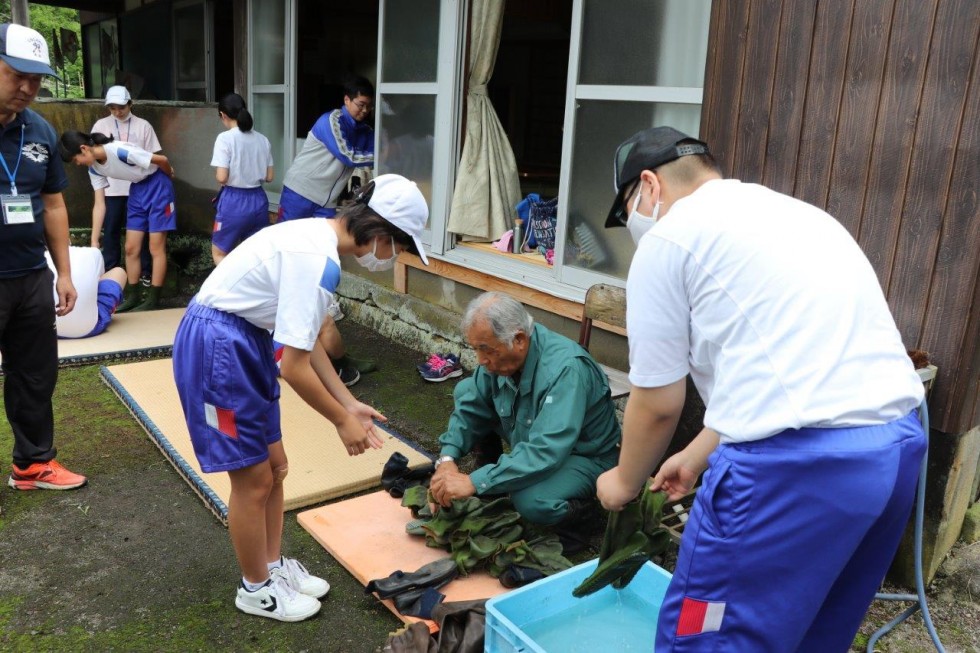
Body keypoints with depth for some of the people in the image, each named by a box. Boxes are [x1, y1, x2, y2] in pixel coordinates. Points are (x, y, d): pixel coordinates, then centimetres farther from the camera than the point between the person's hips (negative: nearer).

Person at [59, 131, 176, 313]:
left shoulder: (120, 151, -29)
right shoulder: (94, 169, -6)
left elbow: (162, 160, -21)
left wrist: (169, 176, 1)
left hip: (157, 185, -7)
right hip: (137, 188, 7)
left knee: (156, 248, -4)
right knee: (131, 248, 5)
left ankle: (152, 301, 1)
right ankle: (132, 297, 15)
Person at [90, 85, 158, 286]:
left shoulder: (143, 126, 2)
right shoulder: (101, 125, 4)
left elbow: (152, 157, 3)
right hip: (112, 188, 1)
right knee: (110, 231, 7)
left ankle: (145, 272, 13)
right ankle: (109, 272, 17)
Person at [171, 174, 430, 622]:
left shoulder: (317, 239, 5)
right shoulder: (318, 259, -26)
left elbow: (305, 342, 11)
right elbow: (294, 367, -25)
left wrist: (349, 403, 10)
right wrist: (342, 420, -11)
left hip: (244, 340, 10)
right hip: (216, 345, -10)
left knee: (273, 466, 17)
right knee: (253, 479, 4)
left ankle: (274, 566, 35)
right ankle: (256, 588, 25)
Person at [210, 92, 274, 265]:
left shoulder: (225, 138, -12)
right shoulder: (262, 139, 4)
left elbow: (222, 177, -16)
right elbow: (269, 176, 7)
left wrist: (229, 176, 6)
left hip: (234, 202, -5)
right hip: (258, 200, 5)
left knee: (219, 253, 13)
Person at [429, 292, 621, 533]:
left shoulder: (565, 369, -36)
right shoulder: (501, 352, -15)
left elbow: (545, 452, -42)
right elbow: (471, 407, -3)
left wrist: (474, 482, -42)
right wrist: (447, 459, -19)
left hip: (583, 456, -7)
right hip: (530, 437, 7)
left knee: (531, 502, -36)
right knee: (465, 391, -2)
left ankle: (580, 504, -2)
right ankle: (491, 475, 13)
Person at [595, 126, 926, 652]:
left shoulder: (667, 239, -2)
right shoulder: (790, 213, 23)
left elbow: (658, 403, 1)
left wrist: (625, 482, 20)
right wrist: (695, 457, 32)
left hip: (795, 461, -9)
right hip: (900, 445, 9)